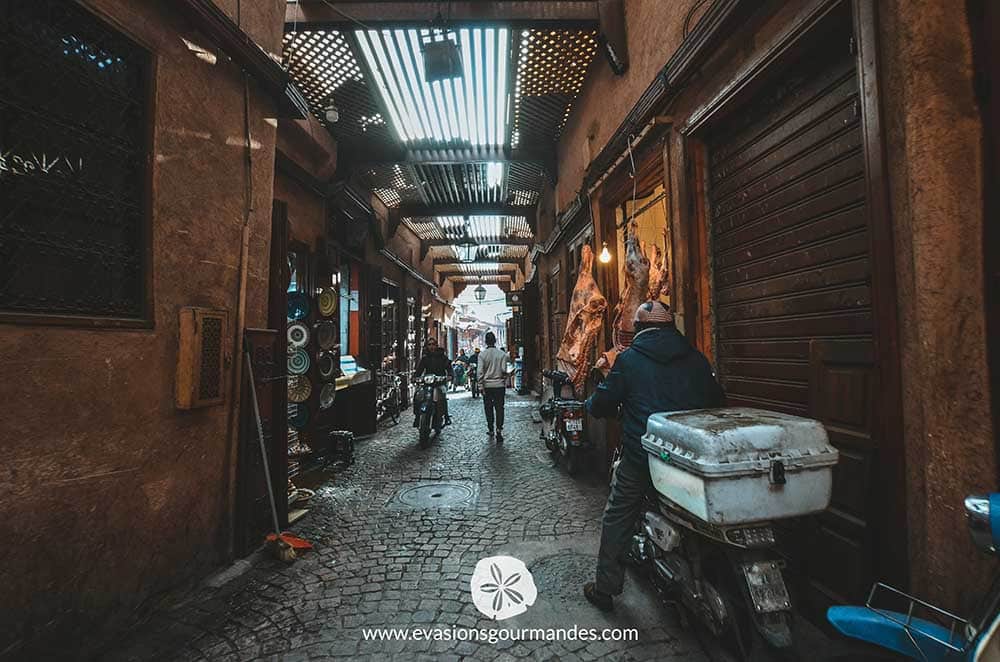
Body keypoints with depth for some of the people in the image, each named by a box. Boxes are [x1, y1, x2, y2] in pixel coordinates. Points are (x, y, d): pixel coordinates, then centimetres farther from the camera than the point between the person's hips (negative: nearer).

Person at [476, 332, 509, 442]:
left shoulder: (482, 354, -5)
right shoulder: (502, 354, -3)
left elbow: (480, 372, -8)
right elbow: (504, 370, -3)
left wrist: (481, 386, -4)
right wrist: (505, 383, 10)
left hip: (487, 386, 0)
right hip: (499, 385, 0)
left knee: (488, 408, 14)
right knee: (499, 408, 3)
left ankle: (490, 429, 25)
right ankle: (499, 430, -8)